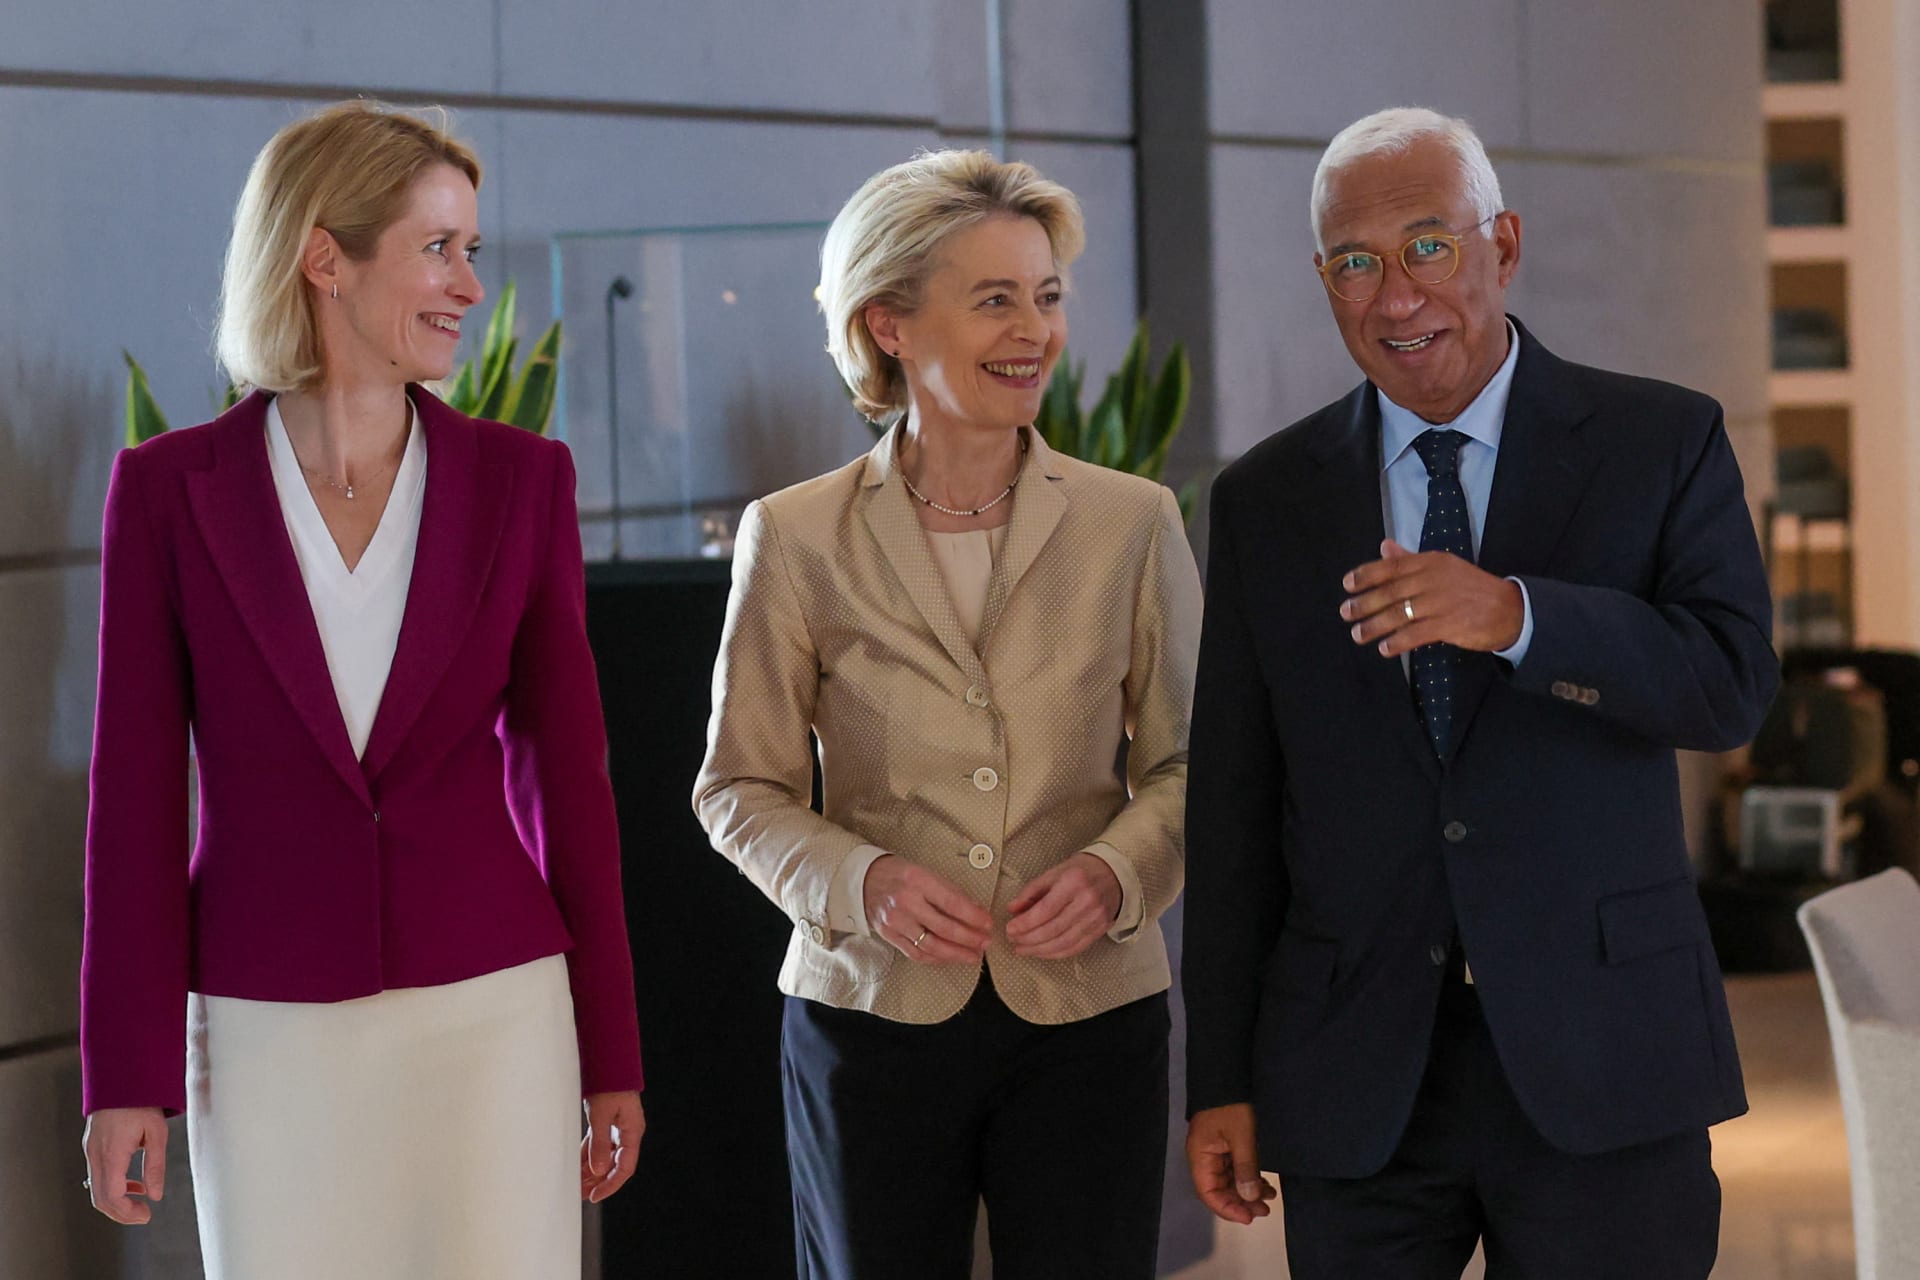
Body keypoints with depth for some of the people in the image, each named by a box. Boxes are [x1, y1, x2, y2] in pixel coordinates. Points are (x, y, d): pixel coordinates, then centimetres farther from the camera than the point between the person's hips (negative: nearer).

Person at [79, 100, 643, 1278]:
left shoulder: (521, 479, 2)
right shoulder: (170, 488, -1)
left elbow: (567, 770, 5)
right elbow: (136, 792, 0)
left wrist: (612, 1056, 5)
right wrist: (127, 1074, -2)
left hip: (490, 1010, 1)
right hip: (269, 1033, -1)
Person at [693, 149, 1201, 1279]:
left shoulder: (1134, 524, 3)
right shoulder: (796, 539, 0)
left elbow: (1185, 762, 8)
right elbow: (741, 787, 5)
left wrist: (1112, 871, -11)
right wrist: (860, 881, -13)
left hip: (1089, 1017, 1)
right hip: (872, 1010, -1)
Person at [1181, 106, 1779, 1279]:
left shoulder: (1664, 444, 2)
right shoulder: (1264, 501, 7)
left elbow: (1735, 687, -10)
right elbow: (1234, 806, 7)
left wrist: (1517, 616, -26)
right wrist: (1221, 1080, 5)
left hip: (1600, 1052, -2)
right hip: (1354, 1084, 2)